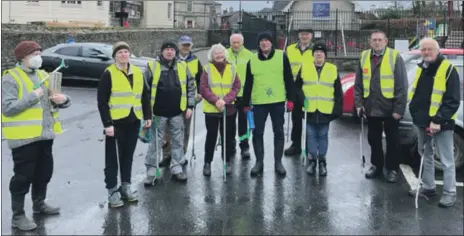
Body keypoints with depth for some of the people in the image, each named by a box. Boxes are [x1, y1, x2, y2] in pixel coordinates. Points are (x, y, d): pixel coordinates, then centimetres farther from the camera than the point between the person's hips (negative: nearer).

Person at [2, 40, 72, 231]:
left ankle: (39, 204, 39)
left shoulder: (42, 75, 14)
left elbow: (58, 100, 16)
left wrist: (63, 99, -7)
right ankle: (18, 215, 11)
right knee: (23, 175, -1)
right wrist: (32, 96, -22)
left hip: (44, 134, 8)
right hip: (24, 136, -7)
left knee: (44, 171, 19)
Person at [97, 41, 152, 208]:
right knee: (113, 158, 2)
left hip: (133, 122, 5)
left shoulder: (138, 73, 10)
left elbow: (145, 96, 16)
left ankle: (126, 186, 27)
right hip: (116, 122, -5)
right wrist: (107, 123, -16)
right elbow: (102, 101, -11)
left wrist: (148, 116, 10)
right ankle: (112, 191, 11)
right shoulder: (109, 74, -7)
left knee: (128, 156, 15)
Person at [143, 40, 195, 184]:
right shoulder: (153, 66, -3)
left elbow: (190, 86, 8)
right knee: (155, 142, 3)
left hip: (177, 112, 3)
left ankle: (176, 168, 21)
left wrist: (189, 106, 2)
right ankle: (151, 171, 11)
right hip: (158, 112, -2)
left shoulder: (182, 66, 4)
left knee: (178, 141, 9)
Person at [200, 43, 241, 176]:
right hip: (211, 109, -1)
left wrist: (225, 100, -18)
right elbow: (203, 88, -8)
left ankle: (227, 162, 22)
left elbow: (236, 87, -3)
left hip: (229, 109, 2)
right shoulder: (207, 69, -1)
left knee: (228, 136, 9)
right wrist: (215, 100, -22)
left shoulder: (231, 69, 4)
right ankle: (207, 162, 18)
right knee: (211, 136, 7)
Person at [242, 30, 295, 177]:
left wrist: (290, 99, -4)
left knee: (278, 132, 7)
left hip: (278, 102, -1)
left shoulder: (281, 56, 0)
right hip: (259, 103, 1)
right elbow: (248, 84, 8)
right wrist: (246, 104, 7)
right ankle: (259, 162, 17)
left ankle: (278, 162, 17)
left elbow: (289, 80, 0)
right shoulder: (252, 60, 5)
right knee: (257, 133, 4)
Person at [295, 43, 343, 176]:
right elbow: (297, 86, 9)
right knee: (311, 136, 6)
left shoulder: (333, 69, 3)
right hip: (309, 110, 0)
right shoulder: (304, 68, 3)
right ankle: (311, 160, 17)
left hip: (325, 111, 0)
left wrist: (337, 109, 0)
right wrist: (302, 100, -4)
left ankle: (322, 161, 18)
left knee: (323, 136, 7)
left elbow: (338, 92, 4)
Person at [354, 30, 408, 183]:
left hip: (390, 108, -4)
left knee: (392, 140, 9)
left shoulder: (395, 57, -9)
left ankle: (392, 169, 22)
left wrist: (399, 108, -14)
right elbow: (358, 84, 9)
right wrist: (359, 103, 2)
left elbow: (402, 85, -10)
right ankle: (376, 166, 30)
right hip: (371, 107, 4)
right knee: (373, 139, 15)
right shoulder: (364, 57, 5)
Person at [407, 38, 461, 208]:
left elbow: (453, 101, -15)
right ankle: (428, 187, 29)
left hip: (441, 124, -7)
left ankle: (449, 193, 11)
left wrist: (438, 120, -21)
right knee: (426, 156, 17)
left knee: (446, 160, 1)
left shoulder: (448, 69, -11)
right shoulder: (421, 69, 10)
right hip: (423, 122, 7)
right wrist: (415, 112, 8)